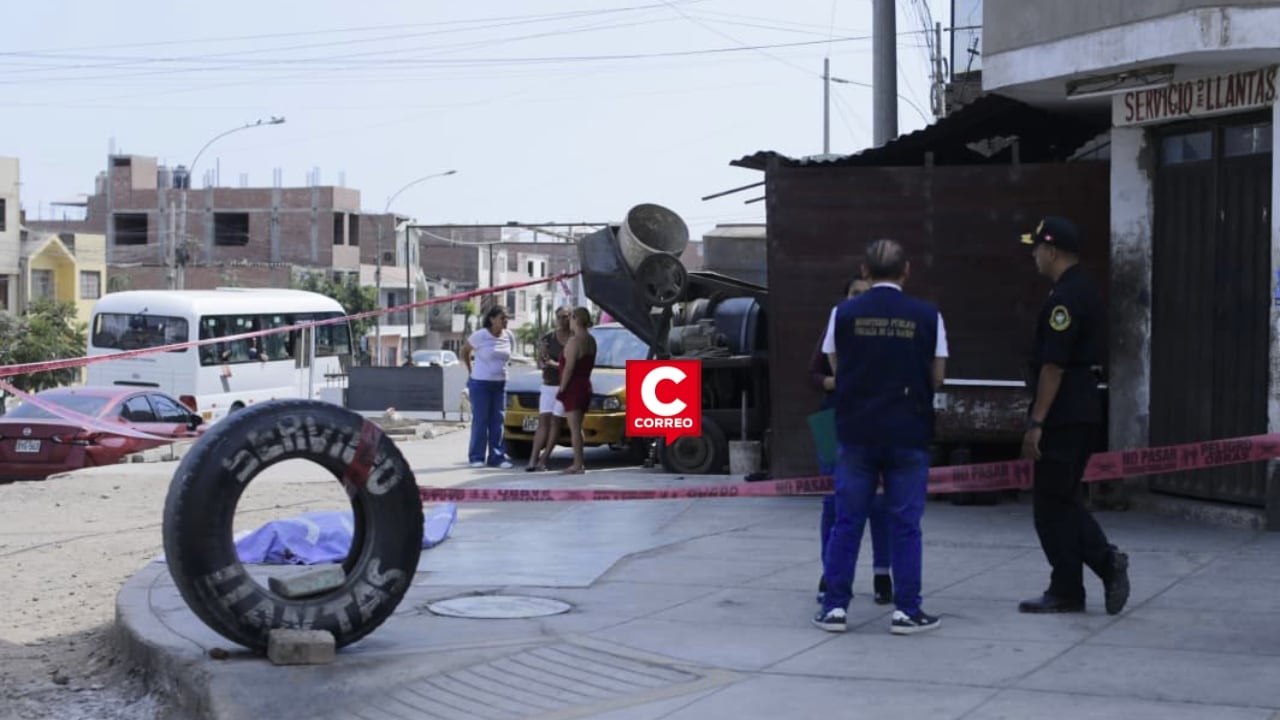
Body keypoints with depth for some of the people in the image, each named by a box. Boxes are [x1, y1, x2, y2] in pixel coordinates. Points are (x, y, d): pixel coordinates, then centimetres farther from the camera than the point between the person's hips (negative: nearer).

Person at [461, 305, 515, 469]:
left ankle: (496, 457, 7)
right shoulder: (480, 335, -11)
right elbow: (464, 351, 3)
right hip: (480, 383, -5)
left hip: (500, 383, 5)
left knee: (497, 421, 4)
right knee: (480, 420, -2)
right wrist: (470, 371, 7)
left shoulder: (509, 337, 3)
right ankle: (477, 457, 5)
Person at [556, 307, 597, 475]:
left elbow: (569, 367, -20)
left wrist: (562, 388, -14)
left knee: (574, 428, -8)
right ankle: (579, 462, 18)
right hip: (585, 387, 9)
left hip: (573, 388, -9)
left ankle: (578, 464, -9)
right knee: (577, 427, 16)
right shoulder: (591, 340, 11)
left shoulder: (574, 341, -17)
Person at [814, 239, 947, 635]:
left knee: (847, 521, 8)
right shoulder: (927, 316, -3)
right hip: (908, 434, -1)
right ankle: (906, 610, 8)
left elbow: (835, 368, 6)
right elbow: (937, 376, 2)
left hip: (855, 432, 1)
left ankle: (835, 606, 10)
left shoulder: (844, 313, -2)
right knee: (905, 524, 6)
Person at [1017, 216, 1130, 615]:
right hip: (1084, 408, 10)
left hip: (1063, 414, -10)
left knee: (1052, 503, -1)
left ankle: (1065, 592, 5)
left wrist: (1036, 423, -20)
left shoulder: (1064, 298, -17)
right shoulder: (1085, 290, 15)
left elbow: (1053, 366, -21)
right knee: (1062, 499, 16)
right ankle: (1107, 560, 5)